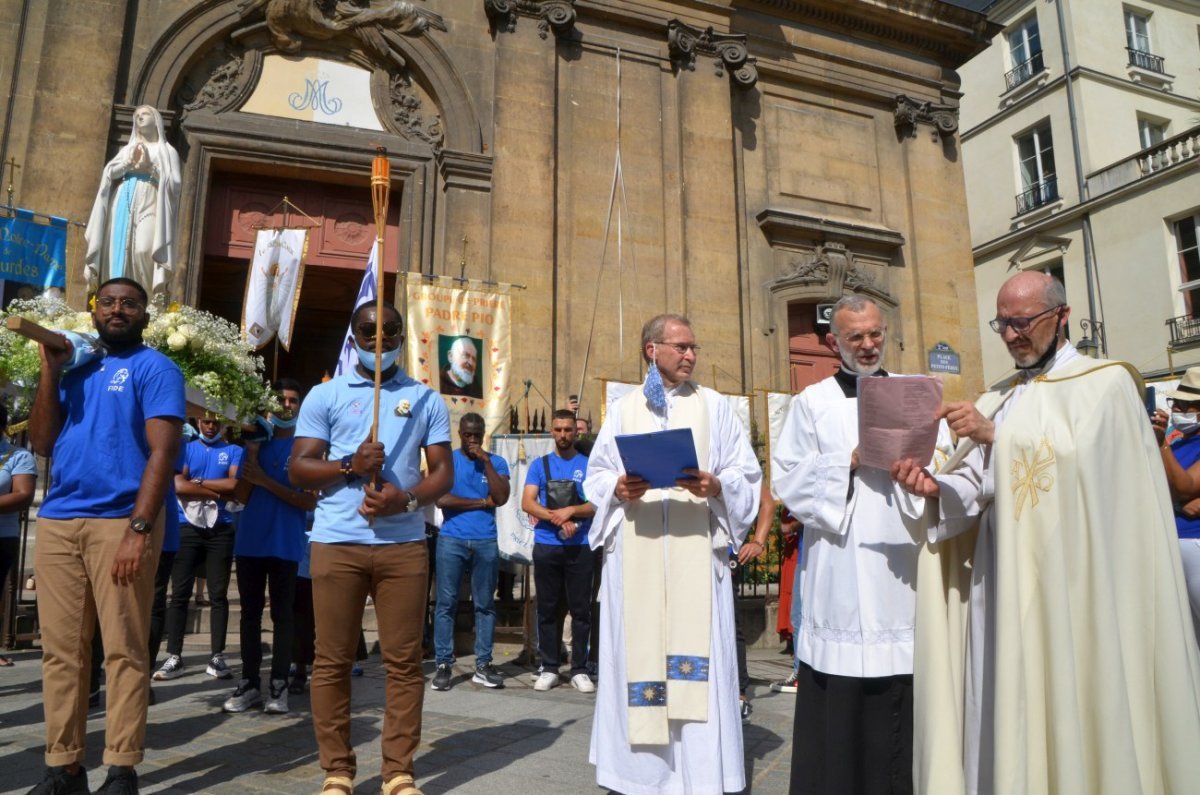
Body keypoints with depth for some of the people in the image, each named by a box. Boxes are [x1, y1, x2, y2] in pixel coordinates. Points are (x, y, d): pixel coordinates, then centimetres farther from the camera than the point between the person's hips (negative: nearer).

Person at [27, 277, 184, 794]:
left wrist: (139, 528, -19)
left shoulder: (155, 368, 0)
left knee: (124, 649, -1)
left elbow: (162, 451, -10)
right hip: (56, 523, 6)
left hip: (120, 522, -6)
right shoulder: (76, 372, 19)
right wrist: (50, 371, 6)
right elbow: (42, 444, 12)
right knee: (60, 649, 8)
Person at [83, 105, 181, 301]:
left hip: (149, 207, -4)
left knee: (144, 250, -22)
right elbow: (108, 172, 12)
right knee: (119, 251, -8)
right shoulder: (127, 148, 26)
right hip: (123, 206, 4)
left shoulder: (167, 150, 15)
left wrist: (150, 168, -9)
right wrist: (129, 163, -4)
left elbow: (175, 183, 2)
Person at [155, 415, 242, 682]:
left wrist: (199, 482, -4)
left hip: (221, 530, 0)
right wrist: (219, 491, -7)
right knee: (179, 593, 0)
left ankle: (217, 656, 7)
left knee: (218, 594, 2)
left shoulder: (234, 451, 8)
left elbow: (235, 485, -8)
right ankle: (174, 657, 6)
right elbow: (179, 486, -7)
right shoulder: (185, 448, 8)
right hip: (187, 528, 0)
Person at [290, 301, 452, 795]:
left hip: (404, 543, 1)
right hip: (337, 542, 0)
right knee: (332, 660, 4)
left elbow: (443, 472, 7)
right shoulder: (325, 395, 9)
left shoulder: (426, 399, 11)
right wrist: (350, 467, -13)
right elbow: (298, 469, 4)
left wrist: (406, 498, -12)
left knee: (404, 660, 2)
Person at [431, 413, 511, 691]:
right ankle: (444, 665, 7)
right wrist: (482, 503, -4)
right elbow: (441, 499, -8)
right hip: (451, 540, -1)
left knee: (485, 604, 5)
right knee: (446, 603, -1)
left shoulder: (496, 462, 8)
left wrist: (486, 462, -9)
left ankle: (483, 665, 13)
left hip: (486, 542, 2)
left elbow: (501, 497, -6)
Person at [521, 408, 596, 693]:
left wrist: (571, 511, -16)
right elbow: (527, 503, -1)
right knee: (547, 609, 6)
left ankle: (579, 670, 11)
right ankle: (549, 668, 17)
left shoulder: (589, 465, 7)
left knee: (581, 609, 2)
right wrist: (559, 519, -14)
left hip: (580, 548, -1)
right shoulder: (539, 465, 9)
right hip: (546, 547, 1)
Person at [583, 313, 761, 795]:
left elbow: (746, 474, 4)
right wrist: (618, 488, -10)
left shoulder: (714, 406, 8)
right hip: (635, 552, 1)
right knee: (637, 655, 4)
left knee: (696, 657, -1)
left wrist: (716, 486, -15)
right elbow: (596, 474, 10)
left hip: (696, 551, -1)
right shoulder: (624, 409, 12)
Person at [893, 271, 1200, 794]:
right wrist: (935, 488, -13)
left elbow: (1081, 462, -16)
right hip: (998, 578, 5)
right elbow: (975, 489, 6)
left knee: (1067, 707, -1)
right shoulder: (999, 399, 16)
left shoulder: (1105, 382, 2)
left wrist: (994, 436, -20)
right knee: (1005, 710, 6)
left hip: (1069, 582, -4)